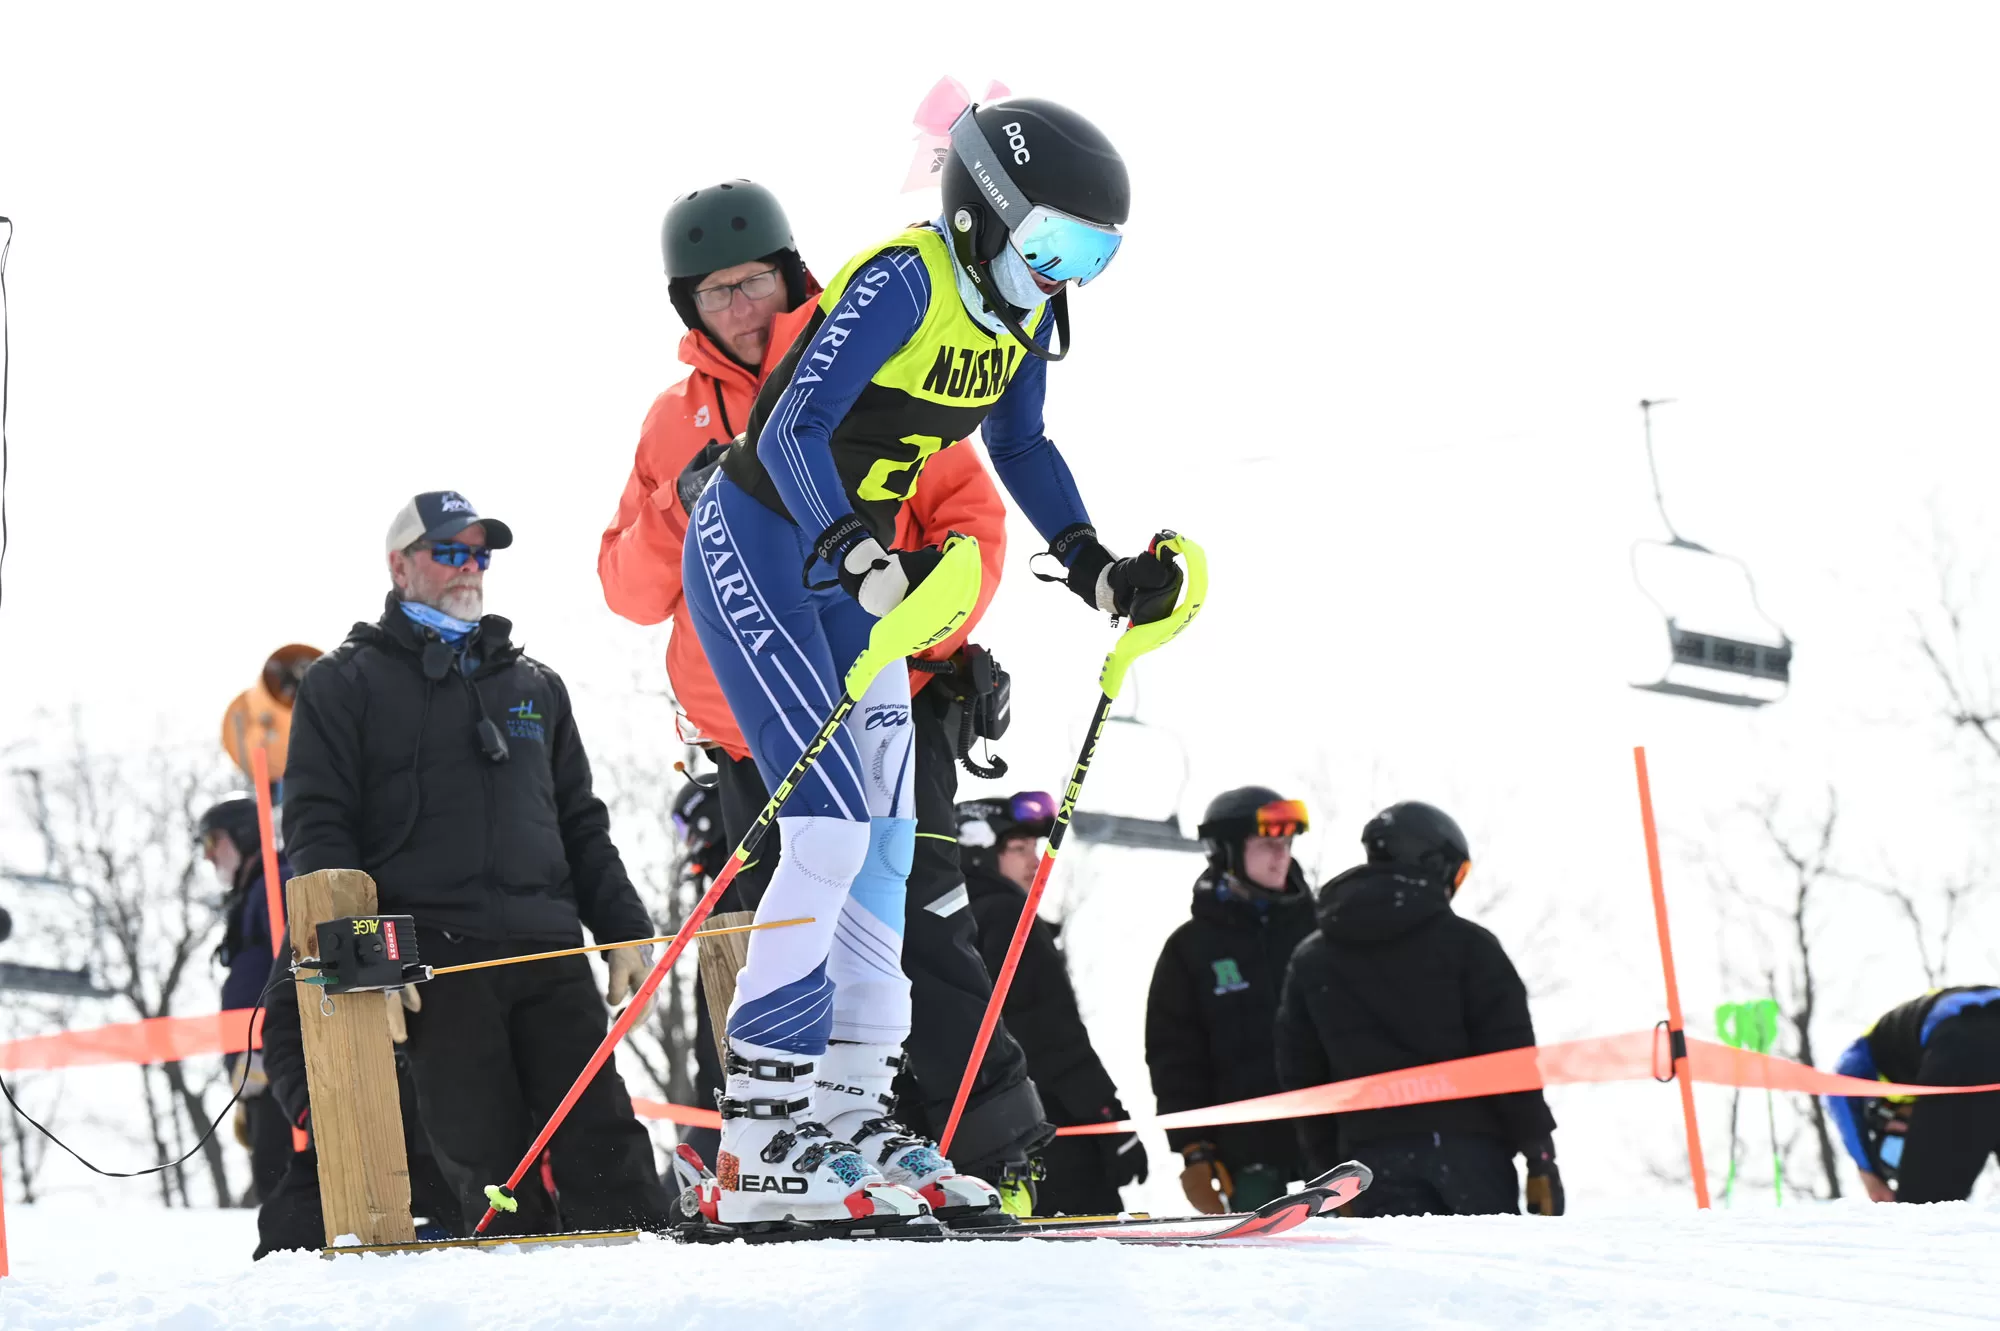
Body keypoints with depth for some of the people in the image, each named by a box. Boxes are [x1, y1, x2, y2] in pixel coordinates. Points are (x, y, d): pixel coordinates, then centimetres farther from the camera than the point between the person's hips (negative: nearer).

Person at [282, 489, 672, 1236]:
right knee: (487, 1155, -7)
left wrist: (624, 932, 12)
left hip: (549, 951, 3)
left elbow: (581, 826, 24)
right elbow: (317, 831, 1)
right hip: (433, 957, -3)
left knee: (600, 1134, -6)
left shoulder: (534, 686, 24)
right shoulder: (345, 685, 9)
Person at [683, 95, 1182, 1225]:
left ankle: (846, 1118, 11)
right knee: (832, 831, -17)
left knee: (886, 851, 5)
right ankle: (761, 1141, -15)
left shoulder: (1021, 314, 2)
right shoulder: (903, 282, -23)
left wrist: (1099, 571, 5)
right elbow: (794, 431, -30)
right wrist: (865, 562, -44)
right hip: (755, 549, -9)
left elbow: (1022, 452, 17)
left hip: (854, 568, 9)